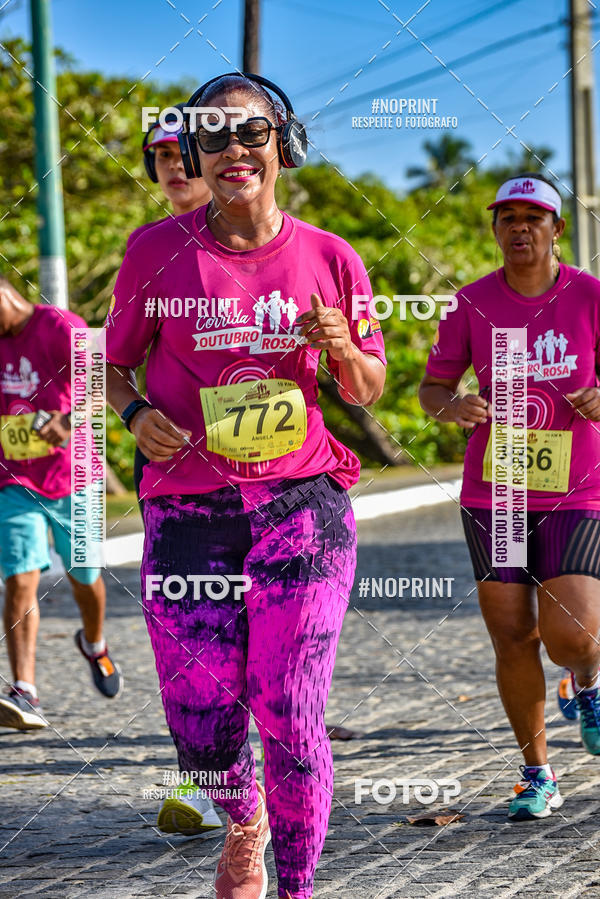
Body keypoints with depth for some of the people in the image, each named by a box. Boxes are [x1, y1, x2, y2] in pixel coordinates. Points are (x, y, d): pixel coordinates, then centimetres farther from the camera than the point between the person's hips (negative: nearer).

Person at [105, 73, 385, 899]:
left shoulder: (329, 259, 4)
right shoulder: (158, 253, 2)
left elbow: (367, 390, 14)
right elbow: (115, 361, 13)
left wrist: (340, 346, -8)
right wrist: (135, 413, -8)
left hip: (301, 505, 0)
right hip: (188, 513, 0)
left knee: (290, 720, -7)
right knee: (204, 735, 1)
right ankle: (245, 821, 36)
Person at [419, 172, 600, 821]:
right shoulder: (471, 304, 1)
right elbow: (432, 389, 7)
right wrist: (452, 407, -16)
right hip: (492, 496, 2)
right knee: (512, 640, 0)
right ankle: (537, 777, 16)